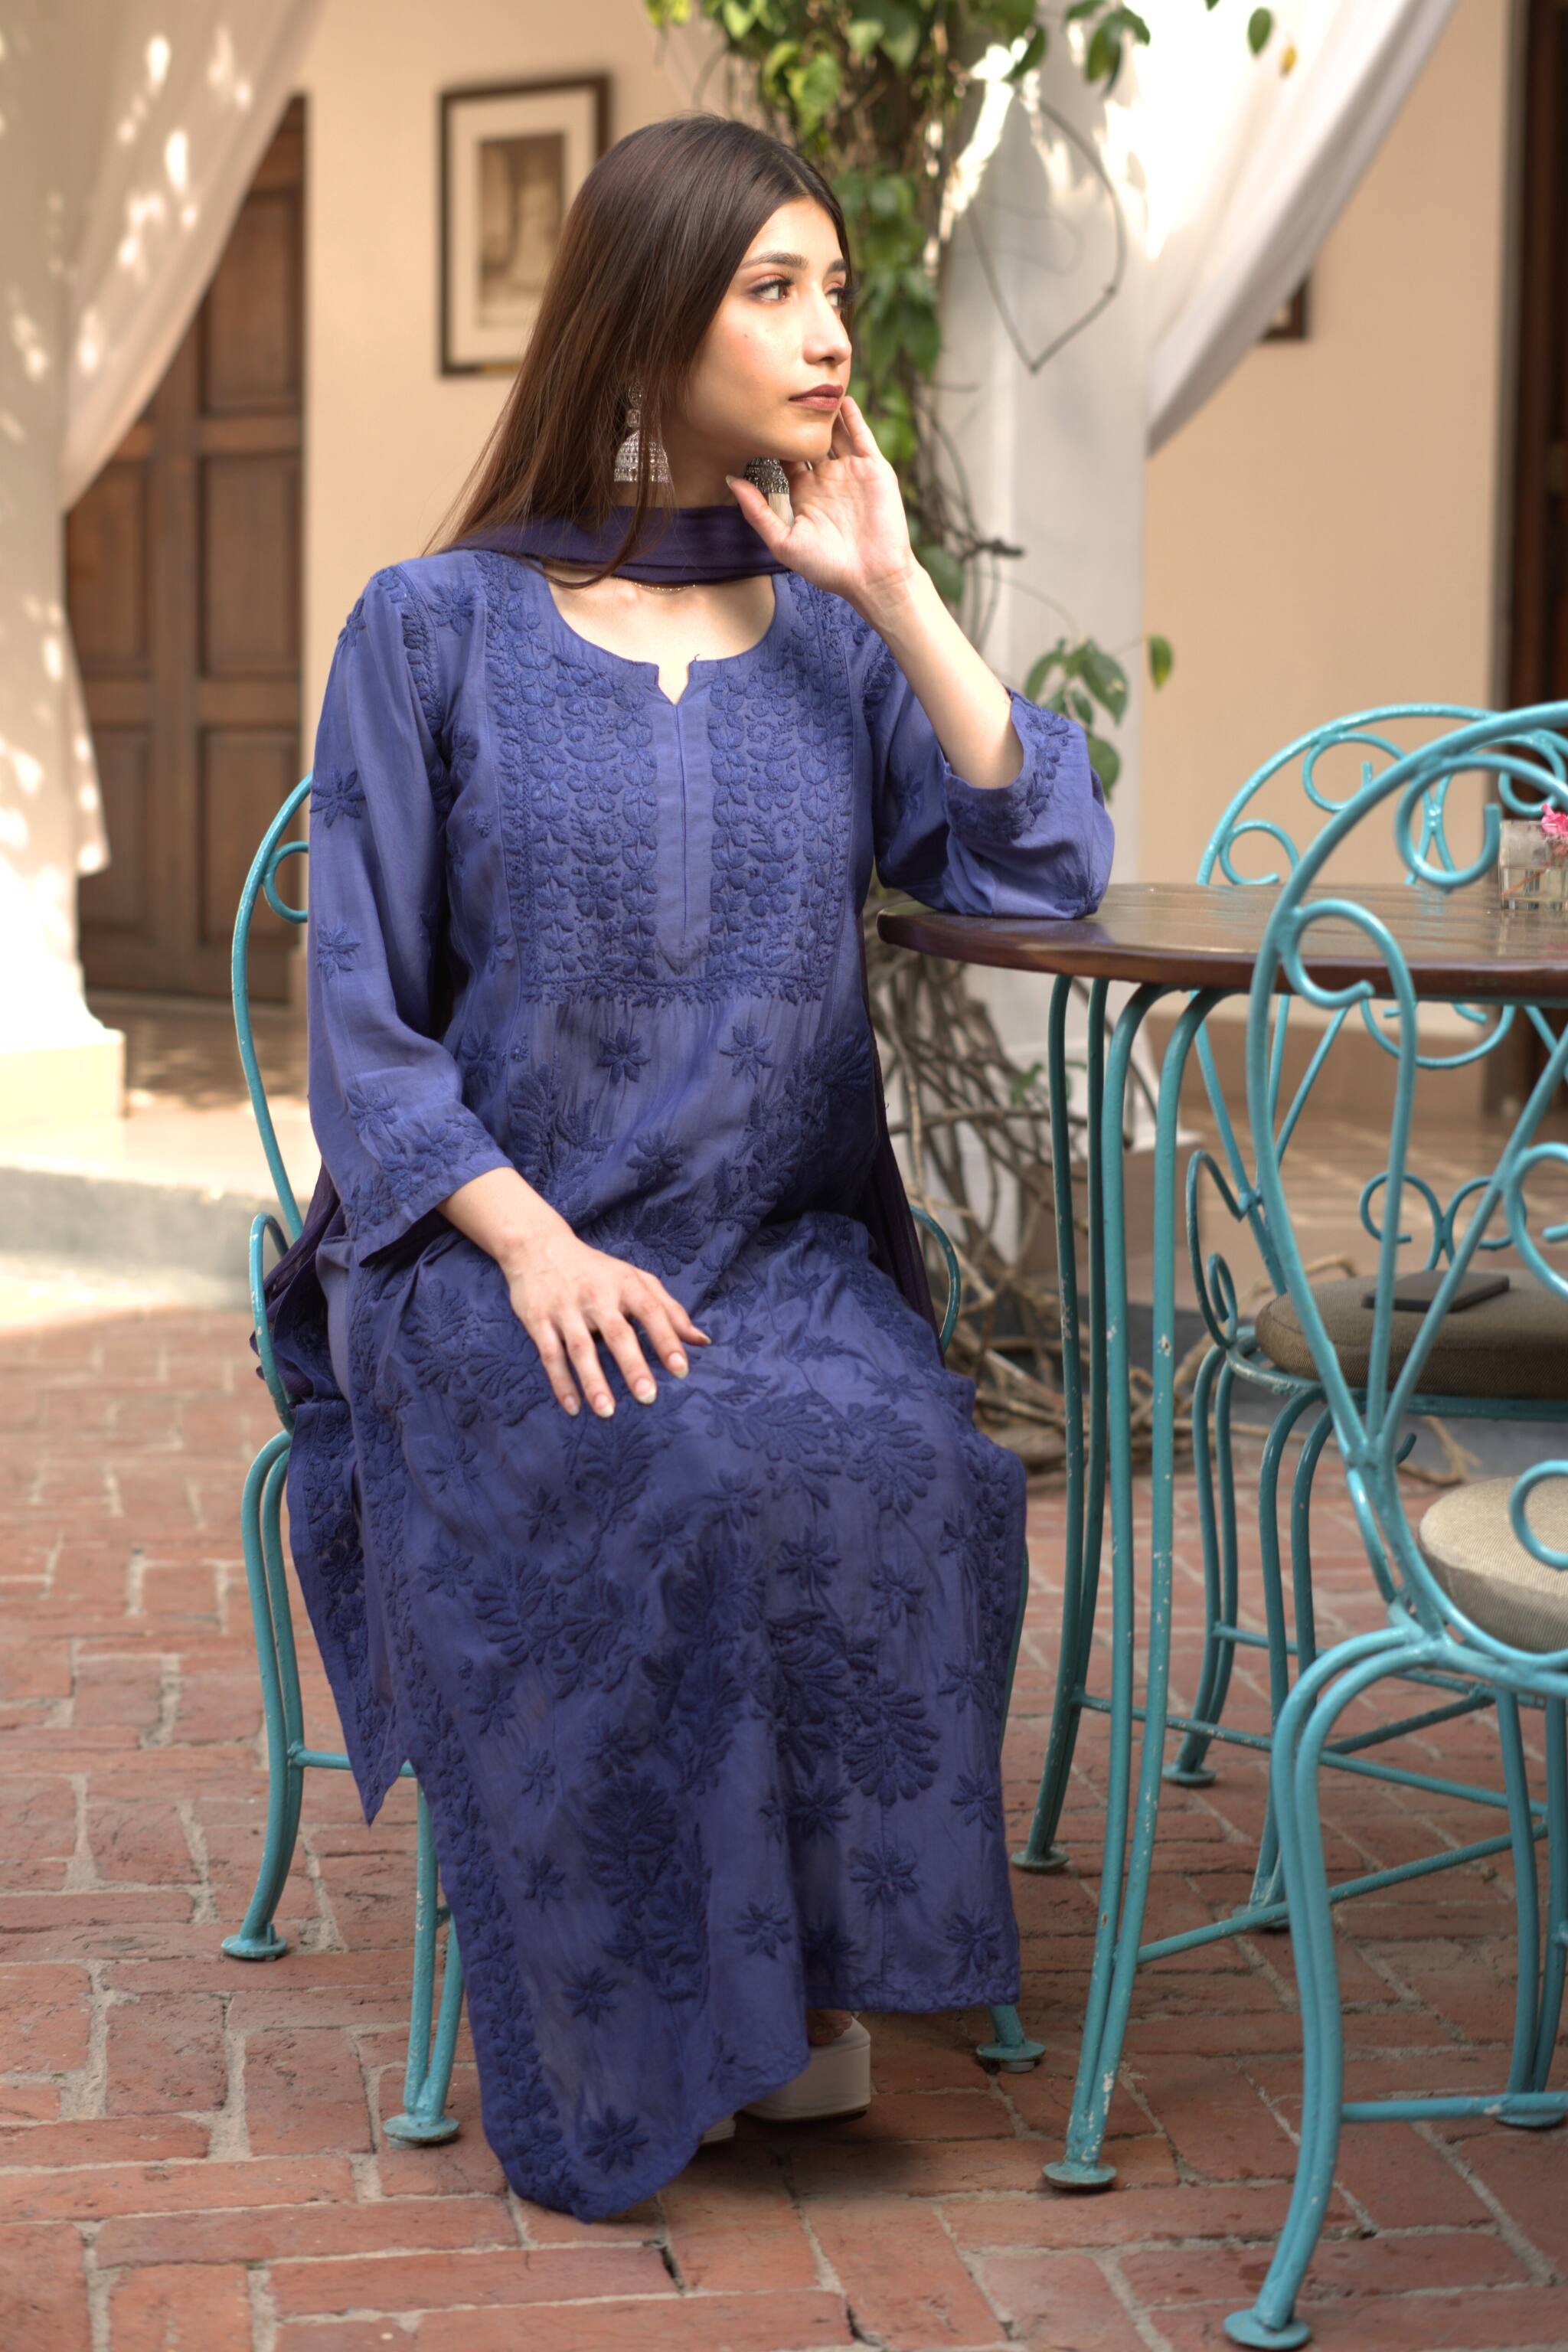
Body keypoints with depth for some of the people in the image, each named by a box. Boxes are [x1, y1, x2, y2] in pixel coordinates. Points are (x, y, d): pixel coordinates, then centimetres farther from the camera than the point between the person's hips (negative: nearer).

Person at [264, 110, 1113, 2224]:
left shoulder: (831, 636, 10)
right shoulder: (438, 628, 1)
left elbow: (1050, 868, -6)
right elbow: (364, 1022, -2)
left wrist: (892, 587, -7)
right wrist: (536, 1245, -17)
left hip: (785, 1254, 3)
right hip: (491, 1260, -2)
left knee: (892, 1474, -30)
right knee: (673, 1488, -33)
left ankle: (815, 1985, -15)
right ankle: (639, 2044, -16)